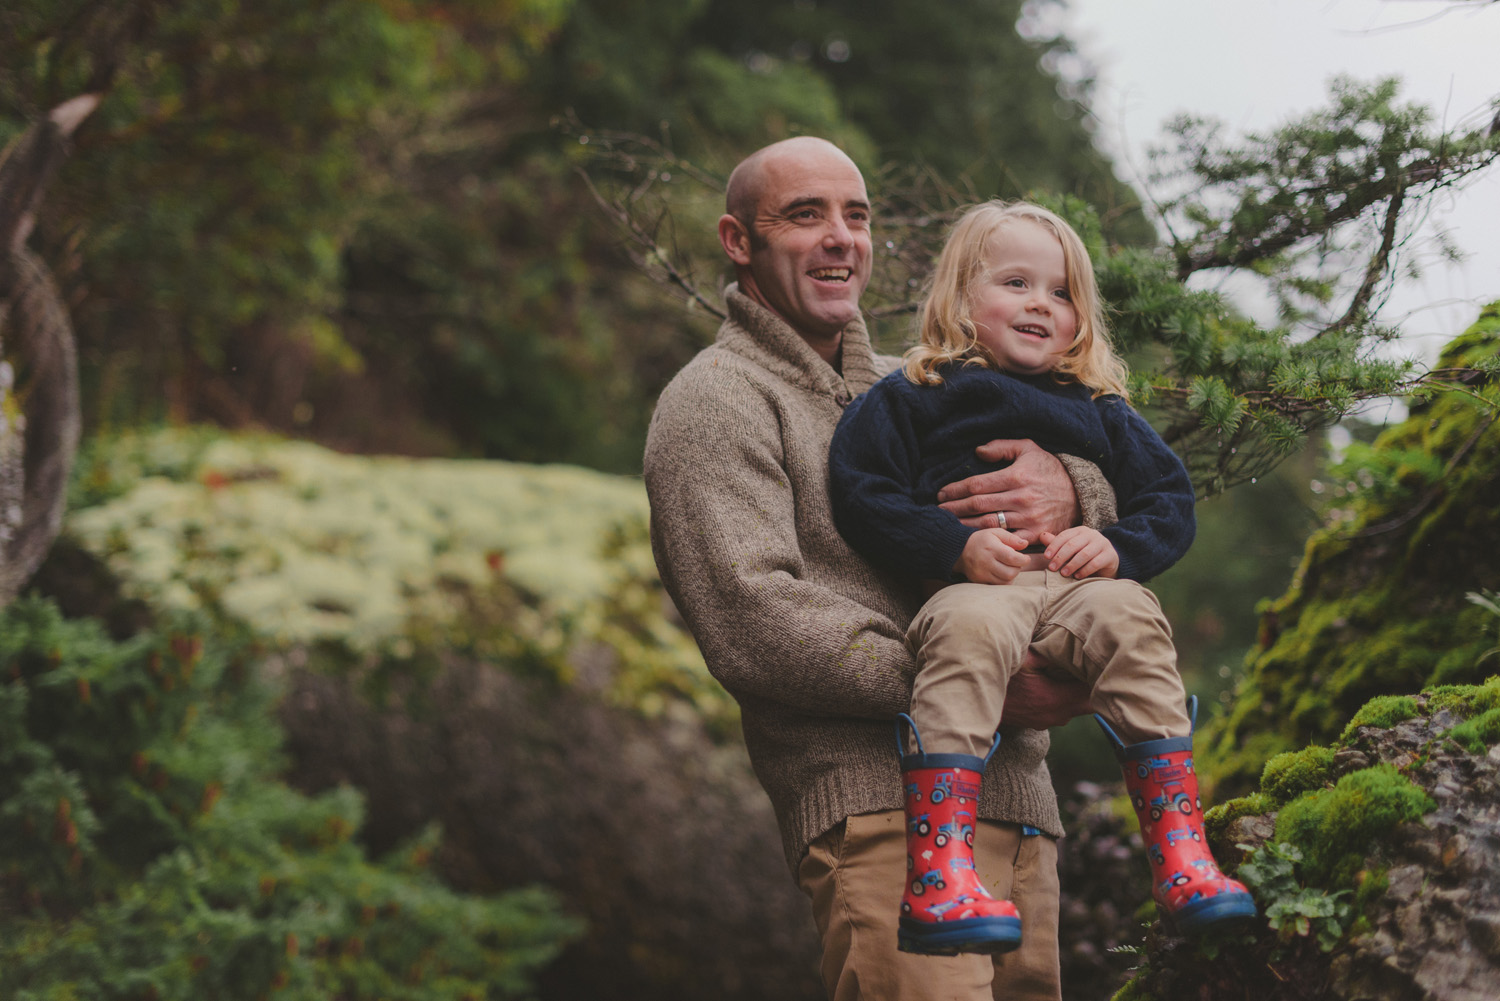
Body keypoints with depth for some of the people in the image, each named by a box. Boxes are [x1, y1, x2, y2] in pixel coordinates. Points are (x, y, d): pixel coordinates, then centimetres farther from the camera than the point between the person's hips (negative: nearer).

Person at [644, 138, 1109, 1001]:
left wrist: (1070, 491, -6)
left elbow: (1138, 489, 20)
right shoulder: (718, 402, 3)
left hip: (1018, 798, 7)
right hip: (884, 799, -7)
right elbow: (753, 626, -12)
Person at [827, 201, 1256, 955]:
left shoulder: (1100, 413, 29)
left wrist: (1118, 547, 1)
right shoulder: (914, 398, 16)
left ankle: (1179, 857, -32)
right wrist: (956, 547, -11)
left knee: (1130, 620, -31)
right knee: (969, 633, -38)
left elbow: (1170, 498, 24)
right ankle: (937, 875, -48)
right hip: (971, 586, -3)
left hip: (1078, 586, 3)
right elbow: (861, 495, 5)